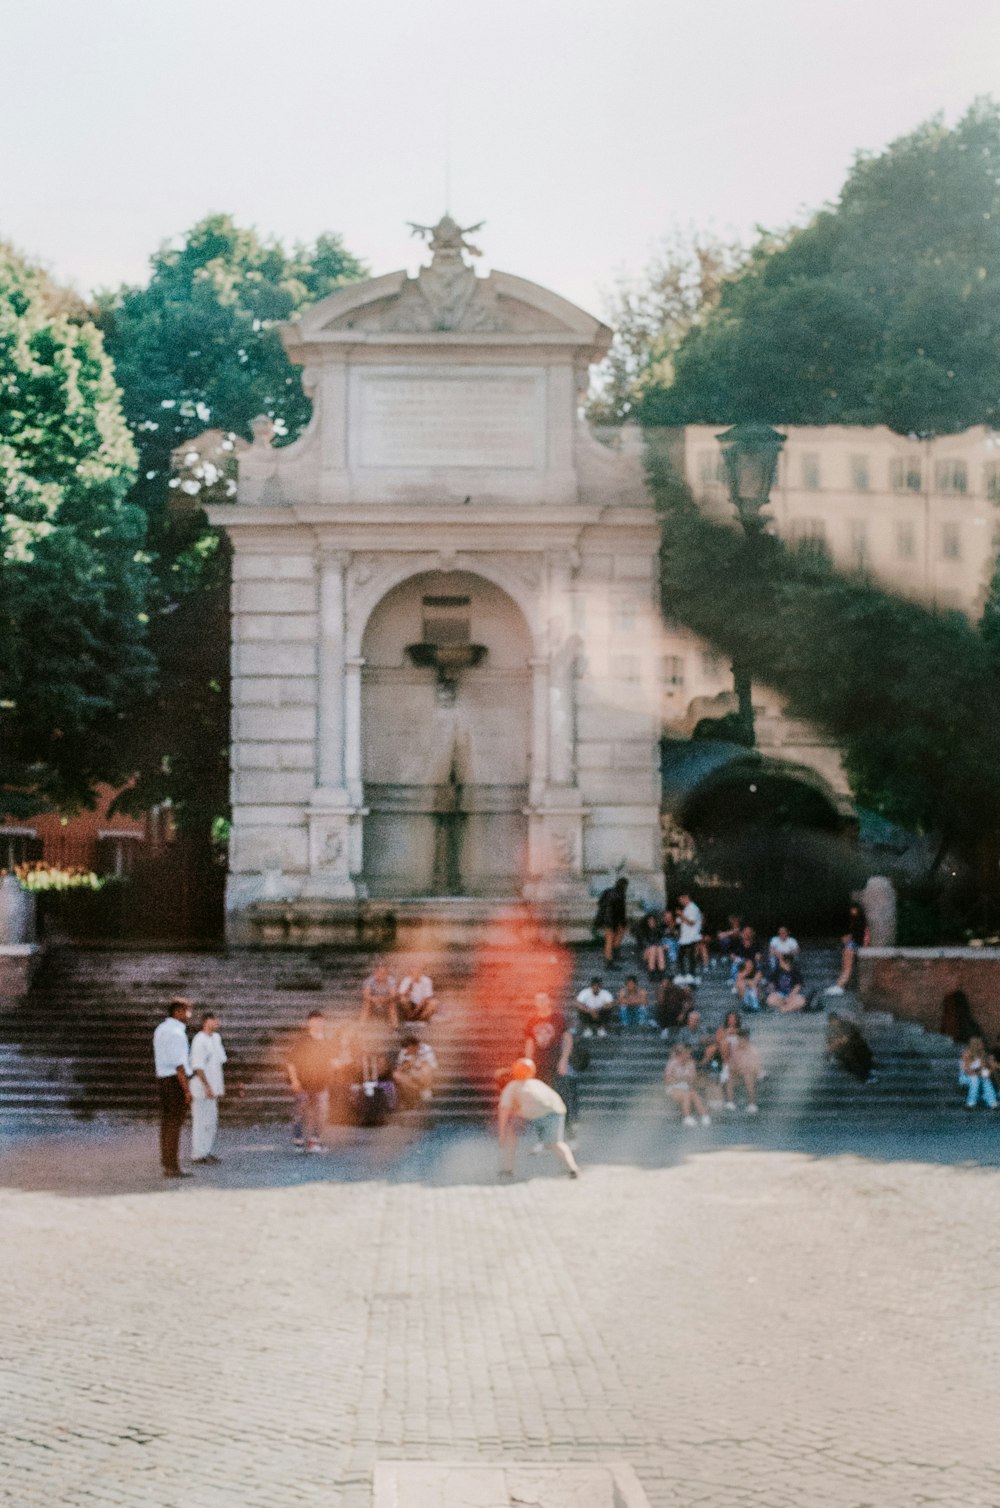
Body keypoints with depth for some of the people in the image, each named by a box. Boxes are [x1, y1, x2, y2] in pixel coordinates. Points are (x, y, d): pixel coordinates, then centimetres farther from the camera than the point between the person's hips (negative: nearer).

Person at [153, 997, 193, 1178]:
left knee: (167, 1123, 11)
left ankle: (167, 1164, 14)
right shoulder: (176, 1033, -16)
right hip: (177, 1082, -9)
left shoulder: (161, 1029, 14)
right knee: (174, 1125, -7)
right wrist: (187, 1090, -19)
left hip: (163, 1080, 9)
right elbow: (179, 1064, -20)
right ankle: (172, 1167, -6)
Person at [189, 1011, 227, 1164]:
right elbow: (197, 1066, -20)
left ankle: (206, 1152, 21)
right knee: (201, 1121, -4)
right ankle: (198, 1154, 1)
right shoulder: (200, 1041, -16)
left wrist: (221, 1085, 17)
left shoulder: (216, 1038, 12)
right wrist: (207, 1086, -22)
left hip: (213, 1088, 9)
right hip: (202, 1088, -9)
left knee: (212, 1122, 13)